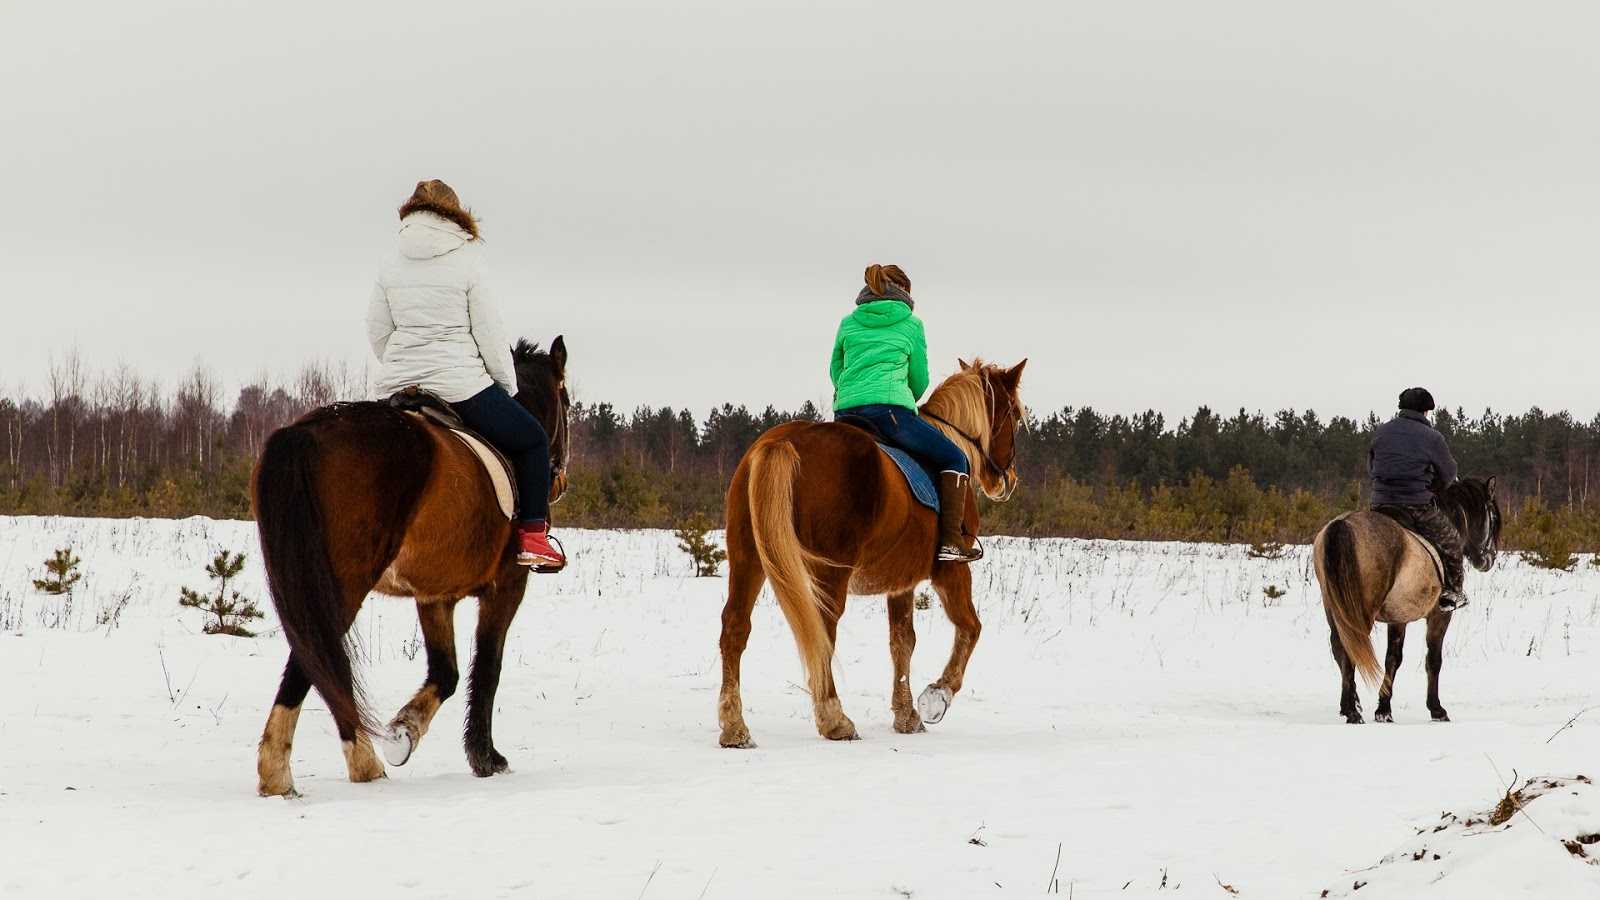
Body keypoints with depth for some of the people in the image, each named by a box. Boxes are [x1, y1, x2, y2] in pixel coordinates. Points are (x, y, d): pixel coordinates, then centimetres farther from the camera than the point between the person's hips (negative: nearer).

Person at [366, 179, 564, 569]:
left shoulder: (390, 267, 6)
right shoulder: (466, 264, -6)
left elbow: (377, 333, 10)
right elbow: (490, 335, -5)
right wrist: (508, 386, 8)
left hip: (398, 390, 4)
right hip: (460, 384, -4)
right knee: (531, 439, 15)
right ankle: (532, 537, 8)